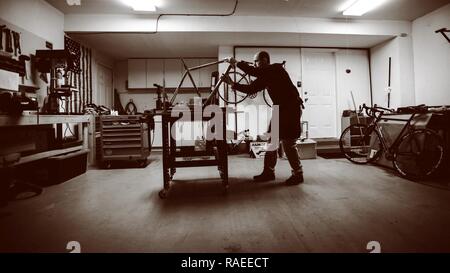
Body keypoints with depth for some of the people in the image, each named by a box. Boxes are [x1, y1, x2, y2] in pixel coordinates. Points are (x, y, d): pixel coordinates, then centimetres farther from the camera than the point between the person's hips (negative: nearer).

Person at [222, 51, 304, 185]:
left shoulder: (277, 69, -14)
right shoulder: (265, 77, 10)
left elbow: (255, 72, -27)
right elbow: (250, 89, 5)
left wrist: (236, 63, -17)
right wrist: (232, 83, -1)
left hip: (291, 109, -9)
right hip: (280, 109, 9)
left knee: (288, 144, -6)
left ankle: (298, 174, 9)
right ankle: (268, 172, 17)